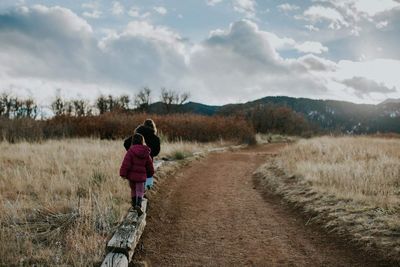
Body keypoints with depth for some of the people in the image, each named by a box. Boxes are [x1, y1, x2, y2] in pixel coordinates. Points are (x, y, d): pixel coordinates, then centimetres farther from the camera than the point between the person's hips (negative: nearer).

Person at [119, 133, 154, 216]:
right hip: (141, 176, 1)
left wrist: (123, 174, -14)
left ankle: (134, 205, 31)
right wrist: (150, 173, 29)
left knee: (133, 189, 18)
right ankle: (138, 205, -19)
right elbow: (149, 164, 13)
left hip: (132, 175, -1)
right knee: (140, 191, 5)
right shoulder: (146, 152, 2)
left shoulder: (131, 150, -9)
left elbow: (126, 163, -16)